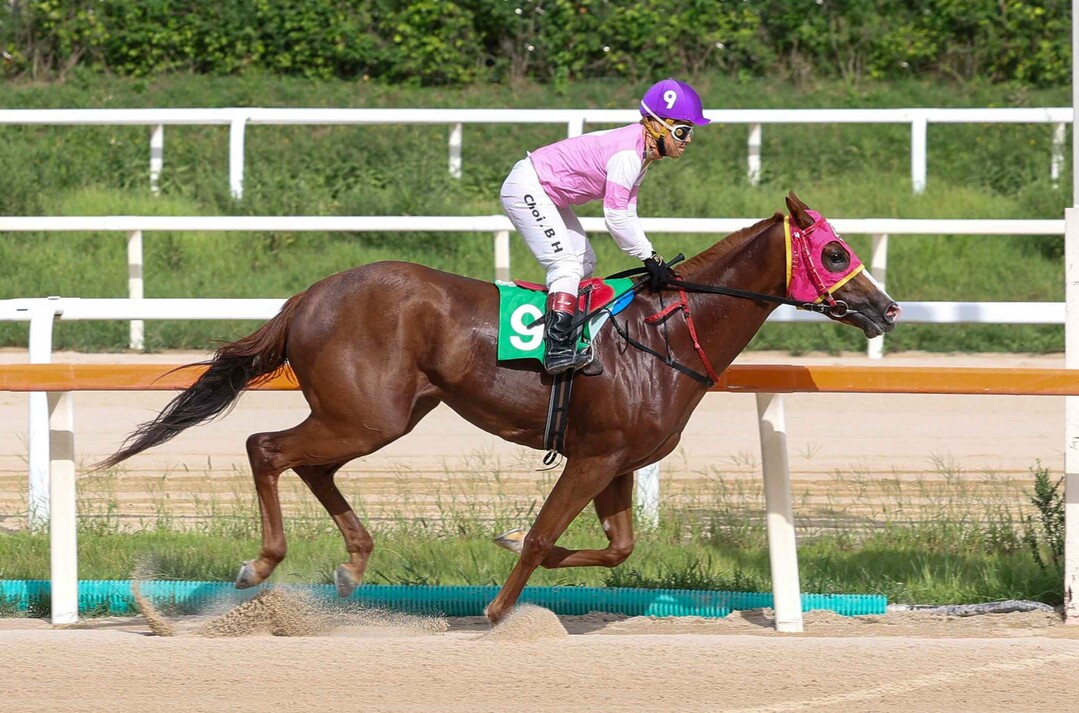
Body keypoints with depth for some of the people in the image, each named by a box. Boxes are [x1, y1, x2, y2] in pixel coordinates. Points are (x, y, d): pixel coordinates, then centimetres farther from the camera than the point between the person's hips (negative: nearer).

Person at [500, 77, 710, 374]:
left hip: (544, 194, 11)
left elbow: (627, 216, 6)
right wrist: (649, 257, -22)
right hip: (526, 189, -11)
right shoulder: (628, 154, -27)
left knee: (584, 262, 14)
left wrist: (652, 258, -4)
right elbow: (616, 218, -29)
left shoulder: (642, 152, 4)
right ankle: (558, 348, -29)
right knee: (566, 264, -20)